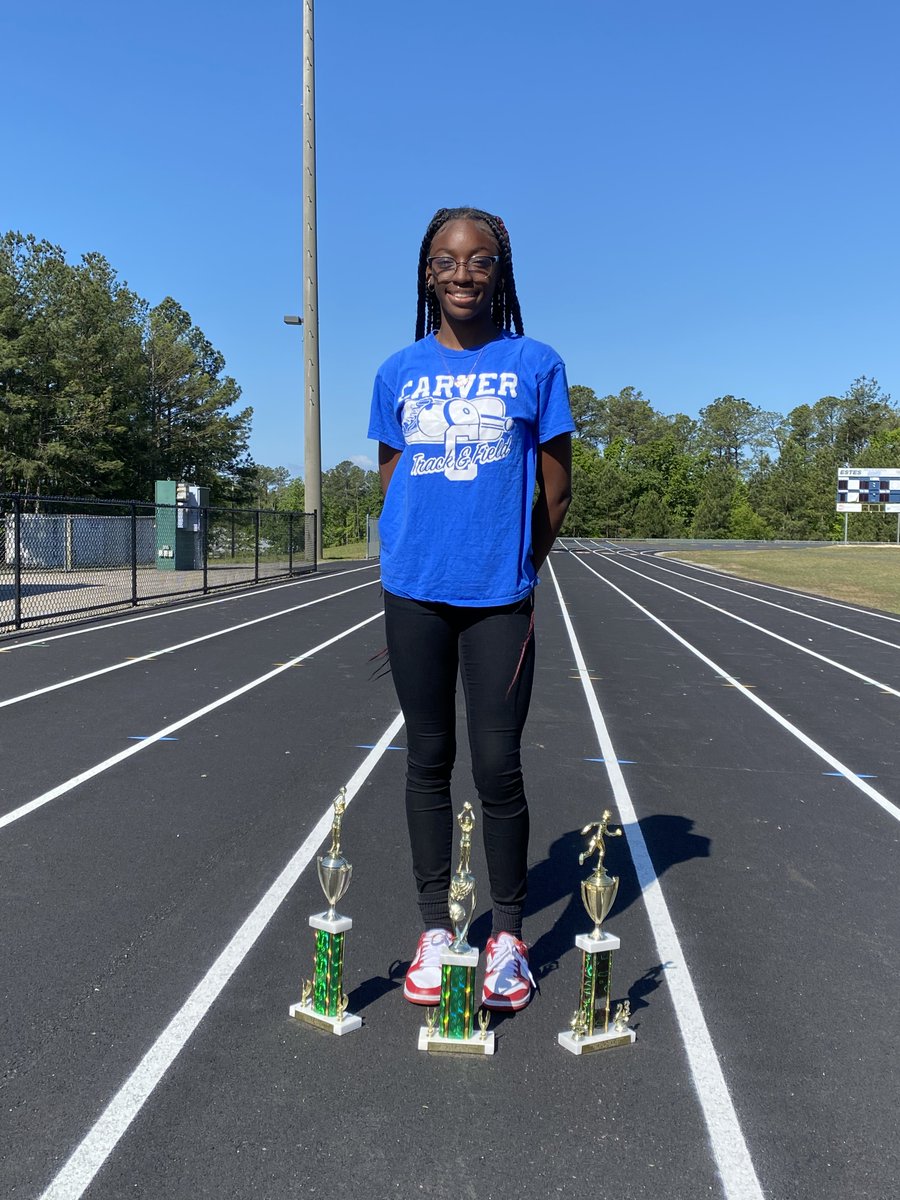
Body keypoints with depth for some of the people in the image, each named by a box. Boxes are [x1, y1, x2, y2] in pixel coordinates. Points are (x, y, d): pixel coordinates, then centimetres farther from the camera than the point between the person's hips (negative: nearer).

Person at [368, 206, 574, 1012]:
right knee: (429, 761, 9)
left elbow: (557, 486, 5)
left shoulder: (535, 364, 2)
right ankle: (435, 930, 22)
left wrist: (519, 568, 7)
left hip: (500, 596, -2)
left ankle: (508, 936, 18)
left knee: (498, 766, 0)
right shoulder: (400, 372, 8)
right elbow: (391, 483, 14)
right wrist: (416, 557, 6)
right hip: (414, 591, 2)